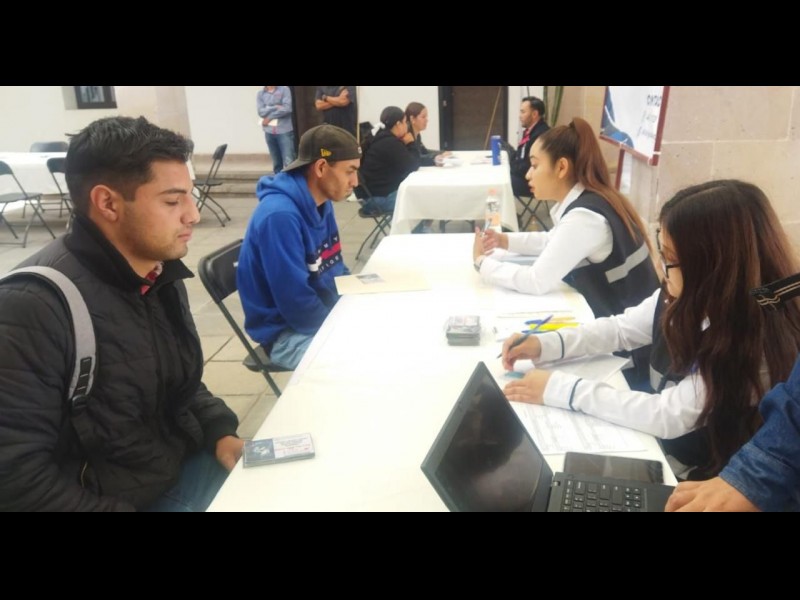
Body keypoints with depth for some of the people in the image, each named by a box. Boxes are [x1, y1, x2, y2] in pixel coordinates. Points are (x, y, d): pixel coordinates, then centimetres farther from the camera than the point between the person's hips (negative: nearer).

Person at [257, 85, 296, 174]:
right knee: (277, 163, 9)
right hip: (269, 132, 3)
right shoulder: (260, 94, 10)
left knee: (289, 162, -11)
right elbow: (261, 111, -2)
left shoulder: (284, 90, 2)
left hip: (285, 131, -3)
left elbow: (287, 108, -10)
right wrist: (276, 107, -11)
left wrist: (269, 117, -5)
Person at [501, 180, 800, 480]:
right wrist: (545, 345, -6)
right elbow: (620, 328, 8)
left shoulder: (754, 342, -29)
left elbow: (669, 416, -29)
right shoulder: (680, 297, -7)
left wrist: (560, 388, -26)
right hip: (649, 439, 6)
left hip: (690, 482, -6)